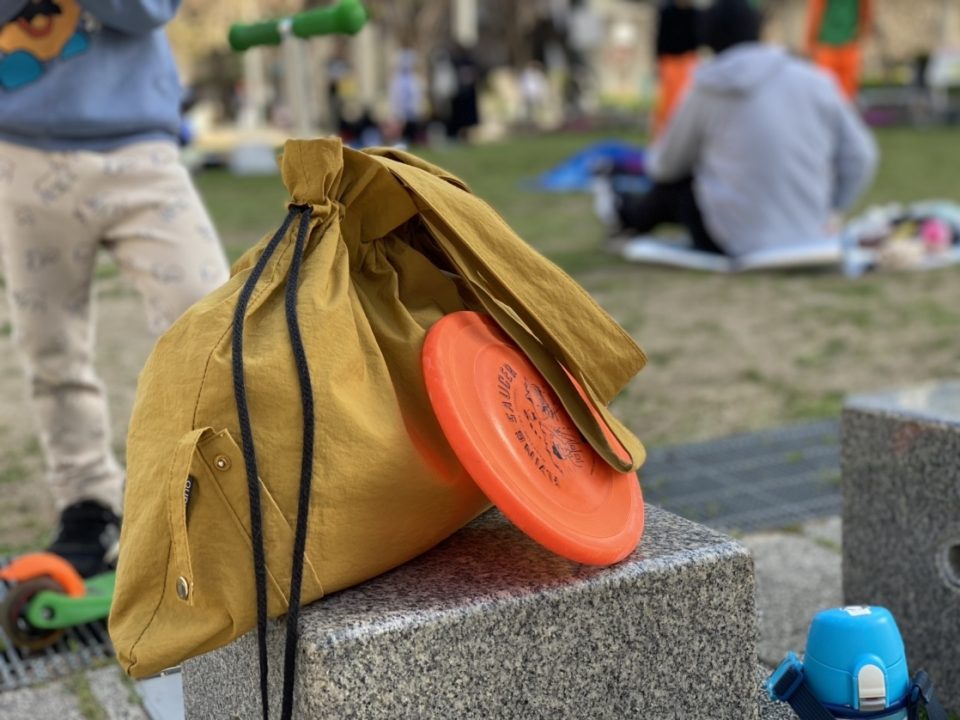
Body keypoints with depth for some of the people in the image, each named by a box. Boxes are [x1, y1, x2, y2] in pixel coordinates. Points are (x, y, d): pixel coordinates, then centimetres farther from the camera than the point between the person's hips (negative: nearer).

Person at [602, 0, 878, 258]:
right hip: (808, 233, 3)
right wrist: (826, 209, 14)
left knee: (671, 185, 22)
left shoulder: (707, 92, -5)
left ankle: (630, 215, 50)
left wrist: (653, 159, 32)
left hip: (735, 243, -3)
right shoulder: (814, 80, -1)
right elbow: (859, 156, 0)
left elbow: (667, 166, 8)